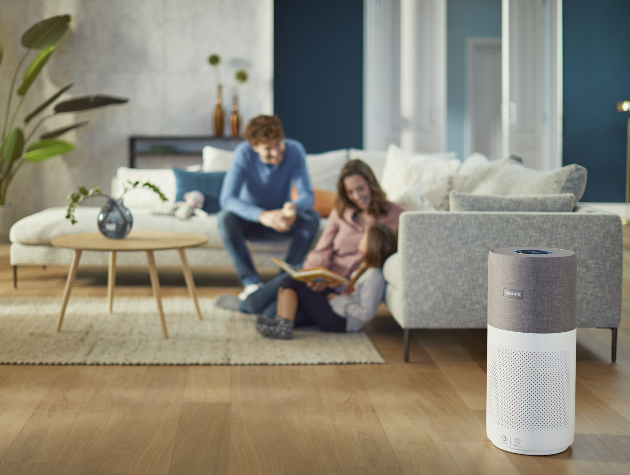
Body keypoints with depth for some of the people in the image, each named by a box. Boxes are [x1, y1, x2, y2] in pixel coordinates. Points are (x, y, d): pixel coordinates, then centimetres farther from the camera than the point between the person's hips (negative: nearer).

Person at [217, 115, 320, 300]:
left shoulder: (294, 150, -17)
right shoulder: (244, 153, -22)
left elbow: (307, 195, -23)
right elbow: (227, 199, -31)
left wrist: (294, 207, -49)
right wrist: (262, 215, -48)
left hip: (280, 219, 1)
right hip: (250, 222, -1)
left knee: (312, 217, -28)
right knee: (225, 218, -33)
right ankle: (252, 283, -30)